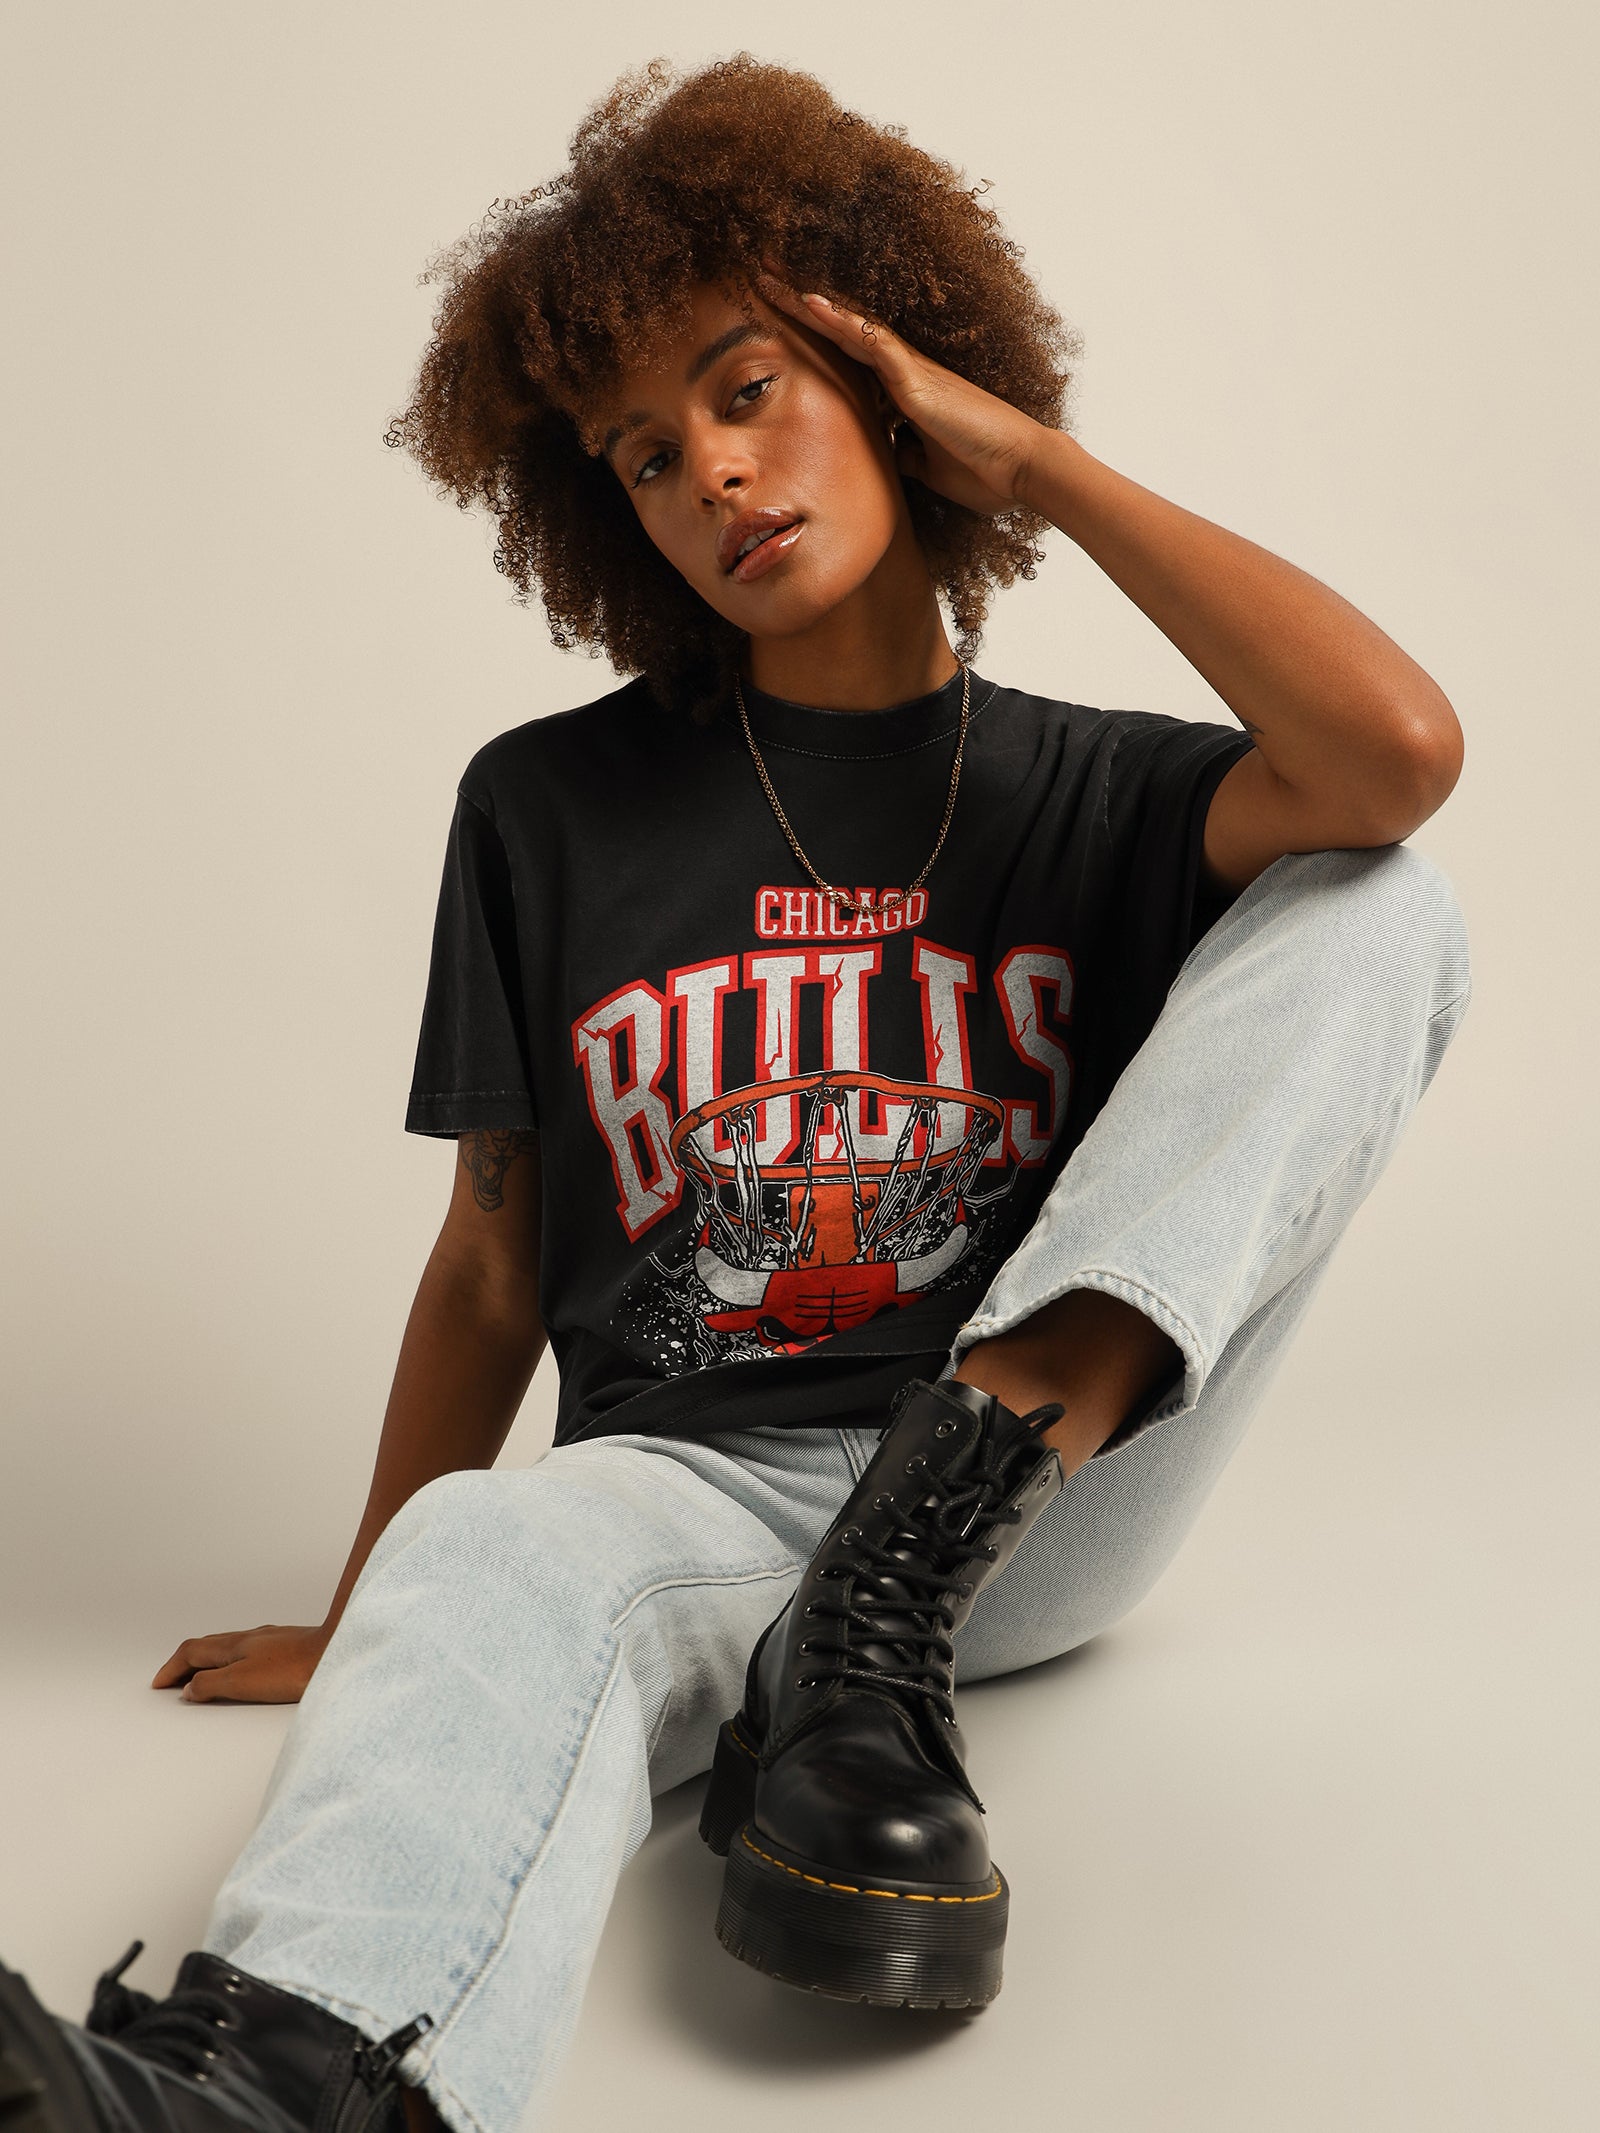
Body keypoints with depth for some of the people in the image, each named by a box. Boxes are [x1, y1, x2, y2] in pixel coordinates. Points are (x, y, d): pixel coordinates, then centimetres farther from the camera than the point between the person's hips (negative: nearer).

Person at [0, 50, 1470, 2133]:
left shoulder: (1092, 791, 9)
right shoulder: (552, 807, 11)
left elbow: (1397, 747, -14)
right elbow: (493, 1264, 12)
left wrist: (1032, 455, -2)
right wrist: (364, 1623, 11)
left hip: (1059, 1482, 1)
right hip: (687, 1480, 0)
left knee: (1386, 909, -15)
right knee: (489, 1555, -36)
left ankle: (882, 1642, -27)